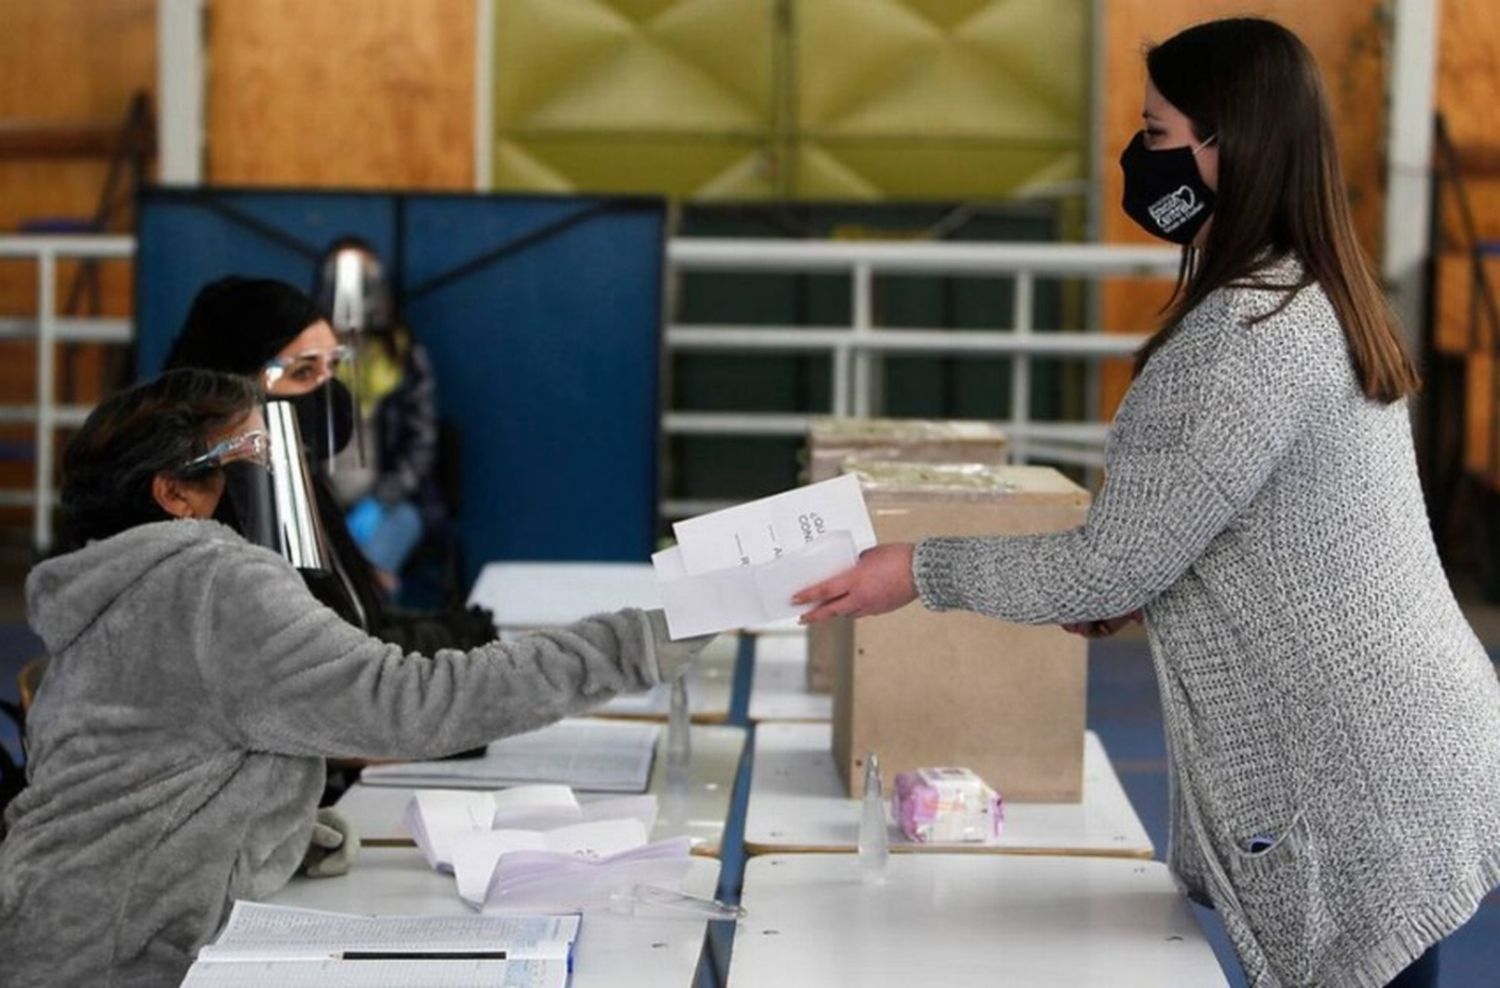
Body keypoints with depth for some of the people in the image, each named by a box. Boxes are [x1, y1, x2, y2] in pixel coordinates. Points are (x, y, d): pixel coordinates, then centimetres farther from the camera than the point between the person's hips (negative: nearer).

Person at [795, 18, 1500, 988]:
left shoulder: (1250, 335, -21)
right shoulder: (1313, 298, 10)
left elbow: (1110, 566, -19)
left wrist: (921, 571, -8)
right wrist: (1138, 592, 10)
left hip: (1363, 791, -10)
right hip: (1398, 758, 10)